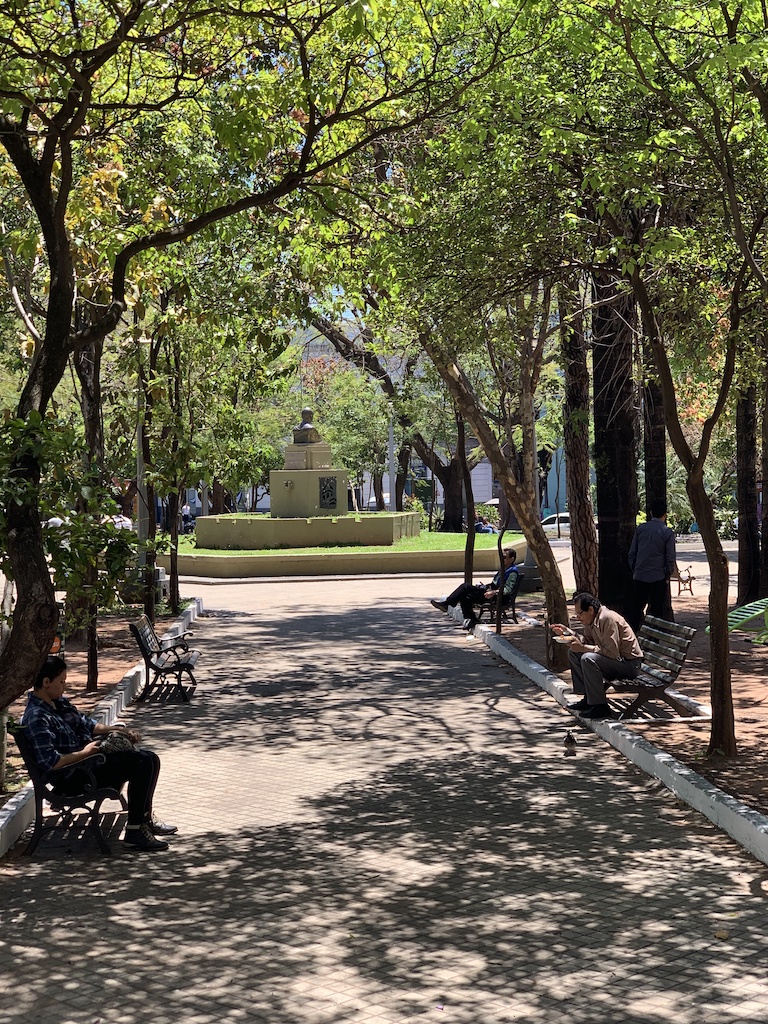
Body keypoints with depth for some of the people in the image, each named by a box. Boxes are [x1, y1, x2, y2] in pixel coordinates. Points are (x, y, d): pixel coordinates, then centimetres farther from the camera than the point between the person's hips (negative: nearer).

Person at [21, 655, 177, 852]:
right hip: (73, 778, -11)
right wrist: (85, 752, -21)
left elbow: (85, 723, 21)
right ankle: (135, 831, -15)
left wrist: (117, 729, 8)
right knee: (145, 762, -19)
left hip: (86, 757, 11)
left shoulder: (59, 701, 9)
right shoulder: (37, 718, -22)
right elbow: (49, 762, -29)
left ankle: (144, 818, 22)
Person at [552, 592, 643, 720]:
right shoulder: (591, 619, 5)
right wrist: (567, 632, 3)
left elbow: (612, 652, -28)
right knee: (573, 653, 10)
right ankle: (588, 698, 10)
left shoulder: (608, 619, -23)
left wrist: (583, 648, -26)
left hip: (630, 664, -10)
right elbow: (587, 641, 14)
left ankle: (600, 706, -21)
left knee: (588, 659, -30)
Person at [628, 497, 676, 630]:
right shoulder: (668, 533, -6)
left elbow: (632, 553, 6)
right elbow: (670, 558, -5)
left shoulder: (640, 529, 2)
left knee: (636, 609, 9)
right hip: (659, 578, -3)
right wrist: (668, 574, 8)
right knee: (658, 610, 4)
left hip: (639, 576, 3)